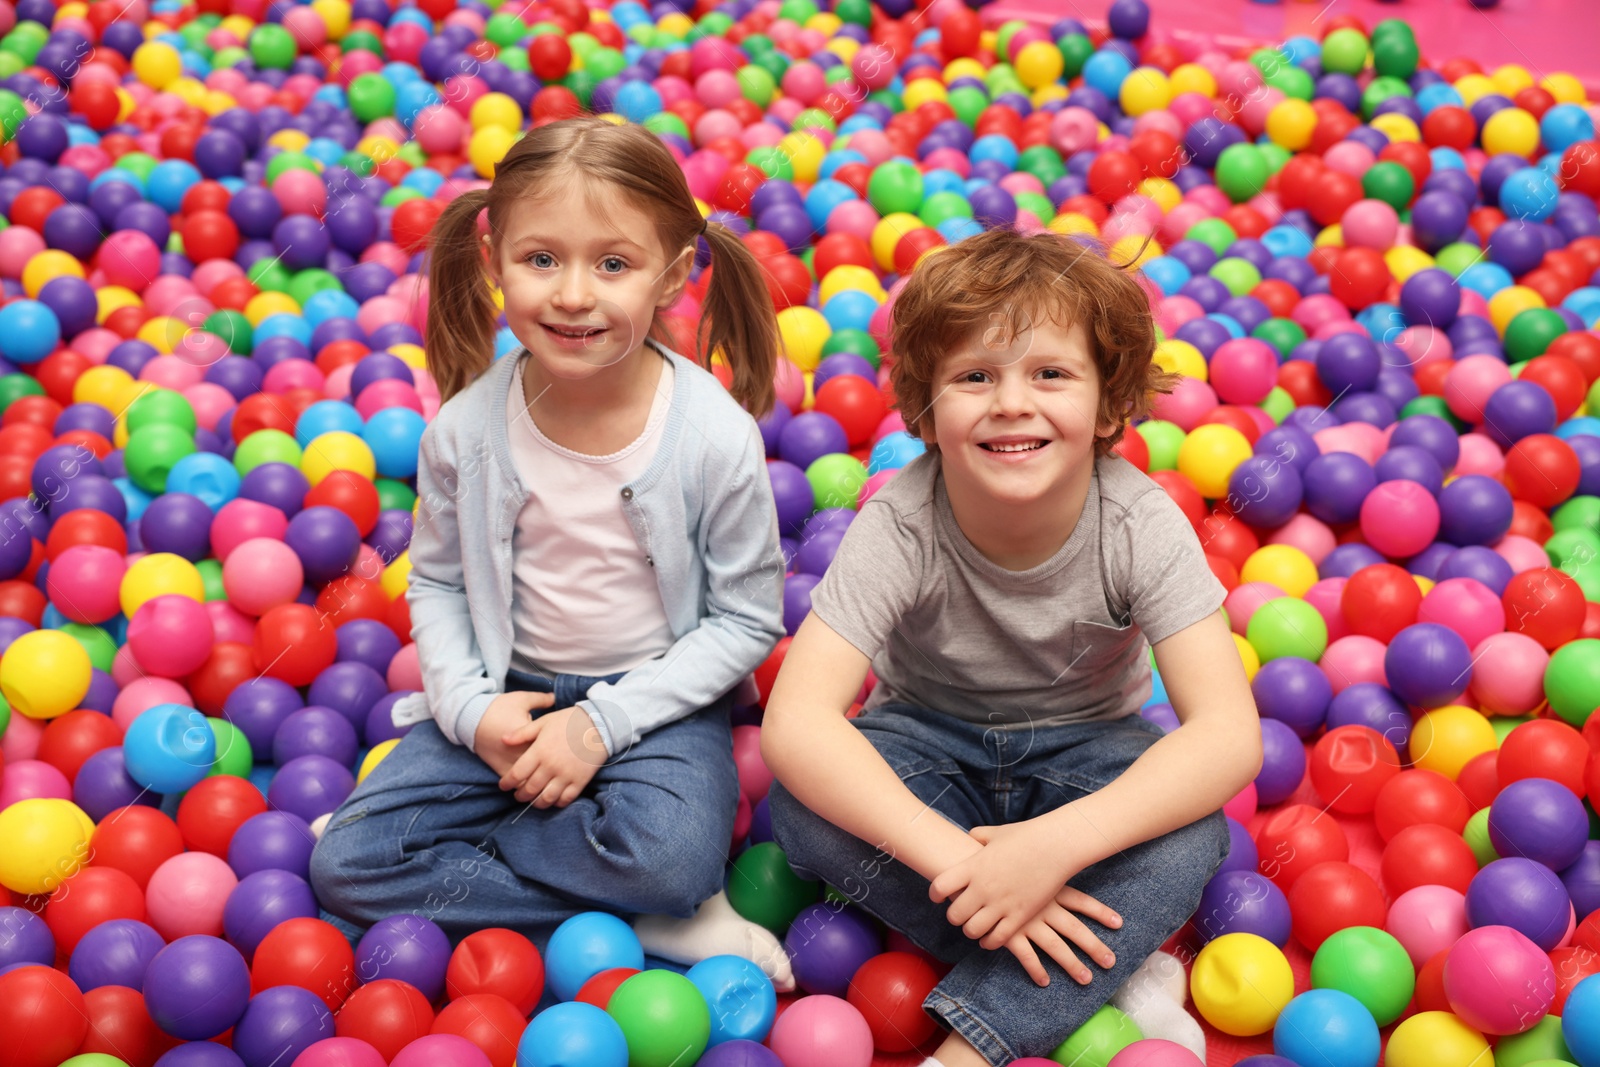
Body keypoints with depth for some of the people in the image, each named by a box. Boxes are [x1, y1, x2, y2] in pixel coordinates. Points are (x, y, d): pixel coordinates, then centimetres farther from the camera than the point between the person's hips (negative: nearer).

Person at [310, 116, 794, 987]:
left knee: (671, 853, -34)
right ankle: (641, 919, -13)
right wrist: (469, 709, -14)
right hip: (509, 691, 3)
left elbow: (747, 620, -10)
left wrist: (603, 722, -16)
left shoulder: (716, 435, -18)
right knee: (346, 866, -13)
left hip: (660, 697, -3)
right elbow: (436, 584, 4)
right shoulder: (465, 430, -11)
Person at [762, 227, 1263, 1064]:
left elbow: (1228, 735, -32)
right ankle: (1098, 974, -20)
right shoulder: (899, 525, -26)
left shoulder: (1140, 524, -25)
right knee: (804, 807, -29)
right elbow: (795, 720, -34)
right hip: (931, 739, 1)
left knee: (1189, 838, -31)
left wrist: (1054, 843, -45)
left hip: (1085, 748, 0)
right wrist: (955, 857, -44)